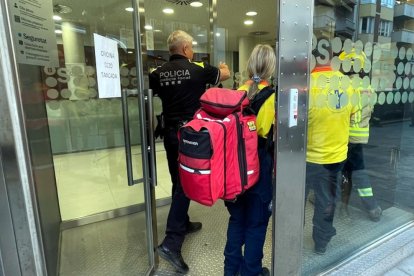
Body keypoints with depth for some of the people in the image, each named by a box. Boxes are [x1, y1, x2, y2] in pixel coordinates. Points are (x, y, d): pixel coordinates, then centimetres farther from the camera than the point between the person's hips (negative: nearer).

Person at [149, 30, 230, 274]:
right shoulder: (197, 69, -5)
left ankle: (182, 224, 33)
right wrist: (223, 67, 33)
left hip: (170, 133, 5)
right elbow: (225, 75, 12)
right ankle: (171, 242, -5)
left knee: (178, 180, 17)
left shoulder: (159, 73, 4)